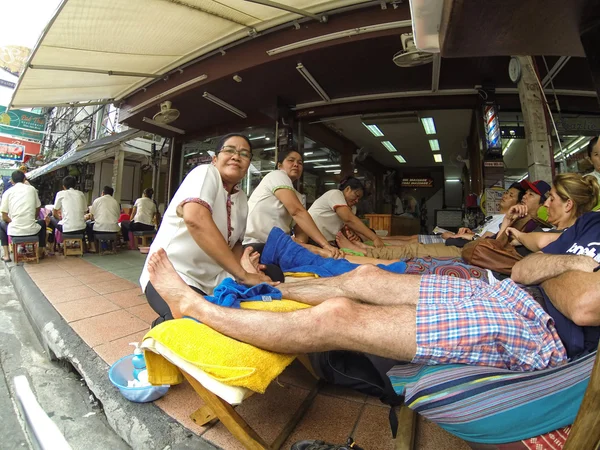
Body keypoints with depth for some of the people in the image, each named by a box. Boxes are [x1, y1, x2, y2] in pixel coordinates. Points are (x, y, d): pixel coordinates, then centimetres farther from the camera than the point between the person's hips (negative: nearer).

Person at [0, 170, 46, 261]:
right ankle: (40, 252, 33)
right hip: (32, 230, 0)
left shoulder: (7, 192, 1)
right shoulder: (32, 189, 4)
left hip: (15, 231, 0)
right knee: (42, 223, 33)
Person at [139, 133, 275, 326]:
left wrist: (242, 265, -13)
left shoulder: (242, 199, 10)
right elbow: (195, 219, -32)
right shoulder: (205, 173, -12)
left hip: (210, 282, 9)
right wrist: (242, 274, -31)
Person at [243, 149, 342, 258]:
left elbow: (301, 230, 2)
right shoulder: (277, 175, -7)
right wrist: (325, 244, -27)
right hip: (256, 246, -7)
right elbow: (297, 212, -21)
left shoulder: (297, 196, 16)